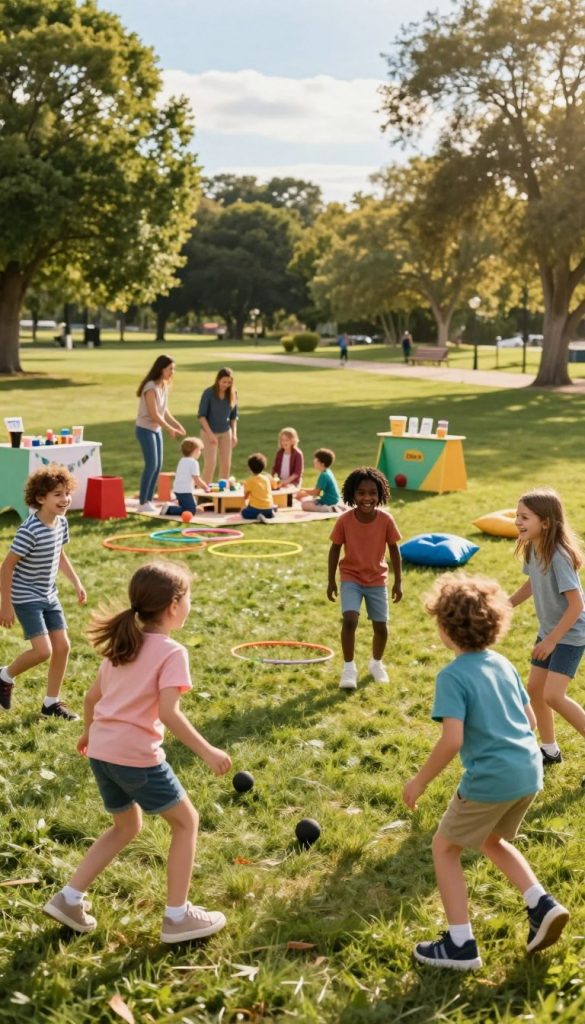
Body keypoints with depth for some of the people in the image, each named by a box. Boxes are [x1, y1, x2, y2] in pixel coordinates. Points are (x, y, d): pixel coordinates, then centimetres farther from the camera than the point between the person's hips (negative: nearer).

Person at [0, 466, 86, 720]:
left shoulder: (61, 523, -2)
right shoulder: (29, 530, -25)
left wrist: (76, 583, 15)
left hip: (48, 596, 8)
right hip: (26, 597, -8)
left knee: (63, 646, 5)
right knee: (43, 651, -14)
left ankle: (51, 703, 19)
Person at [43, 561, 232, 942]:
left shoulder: (122, 644, 12)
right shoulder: (172, 652, -11)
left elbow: (92, 697, 19)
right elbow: (168, 712, -22)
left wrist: (89, 731, 36)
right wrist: (207, 752, -18)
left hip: (101, 752, 8)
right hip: (137, 756, -8)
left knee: (126, 827, 27)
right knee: (186, 822, 11)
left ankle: (69, 898, 22)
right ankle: (177, 916, 12)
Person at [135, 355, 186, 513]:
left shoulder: (164, 386, 5)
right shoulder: (151, 387, -21)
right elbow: (154, 414, -21)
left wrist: (177, 424, 7)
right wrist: (170, 429, -15)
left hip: (156, 429, 8)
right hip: (145, 429, -8)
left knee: (158, 465, 6)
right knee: (151, 465, -11)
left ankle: (149, 501, 14)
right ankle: (142, 504, -5)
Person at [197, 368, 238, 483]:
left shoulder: (232, 394, -3)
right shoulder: (209, 393, -14)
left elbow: (234, 416, 7)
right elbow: (201, 415, -13)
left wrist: (234, 434, 0)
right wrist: (210, 434, -18)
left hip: (226, 432, 4)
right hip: (210, 432, -4)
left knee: (226, 464, 5)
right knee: (210, 464, -8)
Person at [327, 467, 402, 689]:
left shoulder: (386, 520, -15)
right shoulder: (345, 520, -17)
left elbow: (393, 550, -3)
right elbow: (335, 549, -4)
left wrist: (398, 582, 0)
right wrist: (331, 581, -1)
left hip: (377, 580, 2)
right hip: (351, 578, -2)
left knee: (381, 627, 8)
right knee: (349, 620, -21)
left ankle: (376, 663, 36)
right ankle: (349, 667, -4)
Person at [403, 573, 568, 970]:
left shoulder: (453, 675, -14)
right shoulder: (503, 664, 8)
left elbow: (452, 741, -22)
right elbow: (530, 720, 15)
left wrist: (419, 782, -10)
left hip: (490, 779, -7)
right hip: (529, 771, 8)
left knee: (445, 848, 12)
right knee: (492, 840, 30)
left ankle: (461, 945, 12)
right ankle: (543, 906, 17)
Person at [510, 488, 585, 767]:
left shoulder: (558, 556, -29)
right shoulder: (533, 548, -5)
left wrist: (551, 640, -23)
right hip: (549, 631, 9)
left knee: (553, 695, -14)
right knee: (534, 688, 13)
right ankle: (550, 750, 29)